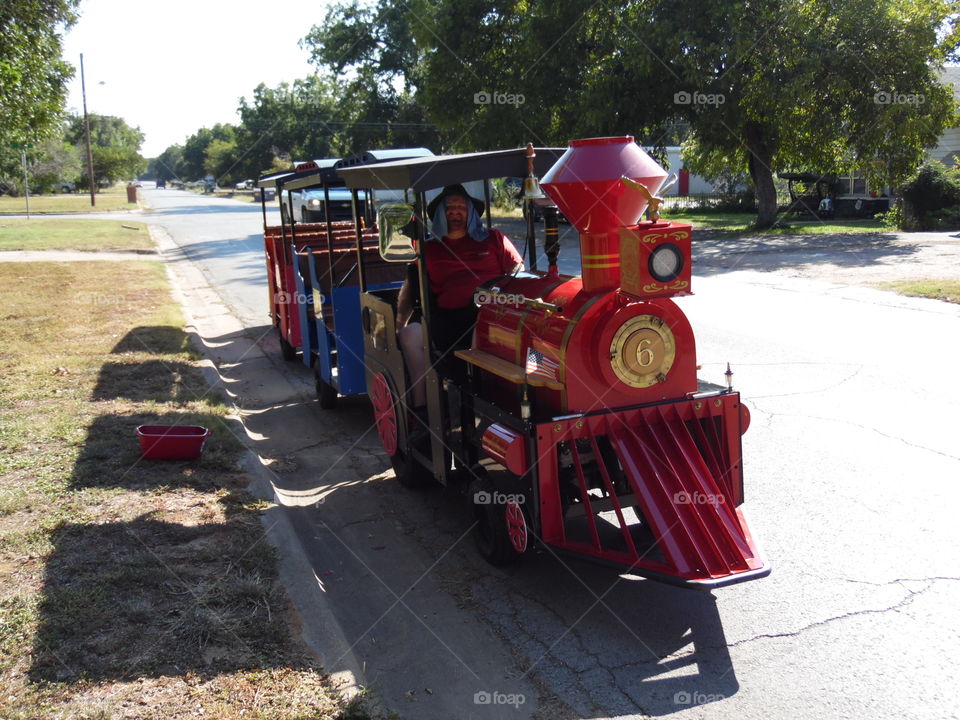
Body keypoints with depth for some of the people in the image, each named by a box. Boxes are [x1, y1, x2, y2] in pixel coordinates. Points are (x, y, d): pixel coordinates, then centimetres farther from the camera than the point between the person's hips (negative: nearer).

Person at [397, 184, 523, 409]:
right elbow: (410, 287, 18)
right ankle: (420, 405, -18)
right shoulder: (428, 249, 23)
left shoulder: (493, 238, 21)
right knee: (410, 334, -26)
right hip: (448, 319, 2)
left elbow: (518, 273, 14)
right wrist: (400, 321, 2)